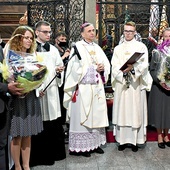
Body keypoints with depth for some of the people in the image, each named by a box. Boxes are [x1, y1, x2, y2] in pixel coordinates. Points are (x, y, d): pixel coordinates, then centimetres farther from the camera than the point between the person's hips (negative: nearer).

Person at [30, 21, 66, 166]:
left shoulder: (53, 49, 15)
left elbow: (60, 66, 17)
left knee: (53, 121, 7)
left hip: (52, 90, 5)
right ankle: (39, 155, 13)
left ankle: (54, 152, 20)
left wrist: (59, 70, -6)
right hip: (36, 90, -4)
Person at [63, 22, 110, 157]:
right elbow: (75, 68, -13)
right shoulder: (77, 47, -4)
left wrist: (102, 68, -9)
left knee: (96, 115, 9)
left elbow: (106, 64, 13)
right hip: (83, 88, -6)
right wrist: (95, 68, -11)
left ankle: (95, 143, 18)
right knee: (82, 115, -3)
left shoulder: (97, 48, 17)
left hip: (97, 88, 7)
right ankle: (81, 146, 4)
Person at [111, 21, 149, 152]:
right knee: (121, 111, 3)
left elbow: (144, 65, -6)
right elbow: (114, 66, 4)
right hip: (121, 84, 2)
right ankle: (122, 140, 10)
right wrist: (123, 72, -16)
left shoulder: (141, 46, 7)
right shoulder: (118, 48, 15)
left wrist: (133, 68, -24)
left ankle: (135, 140, 6)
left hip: (136, 84, -2)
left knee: (135, 111, -1)